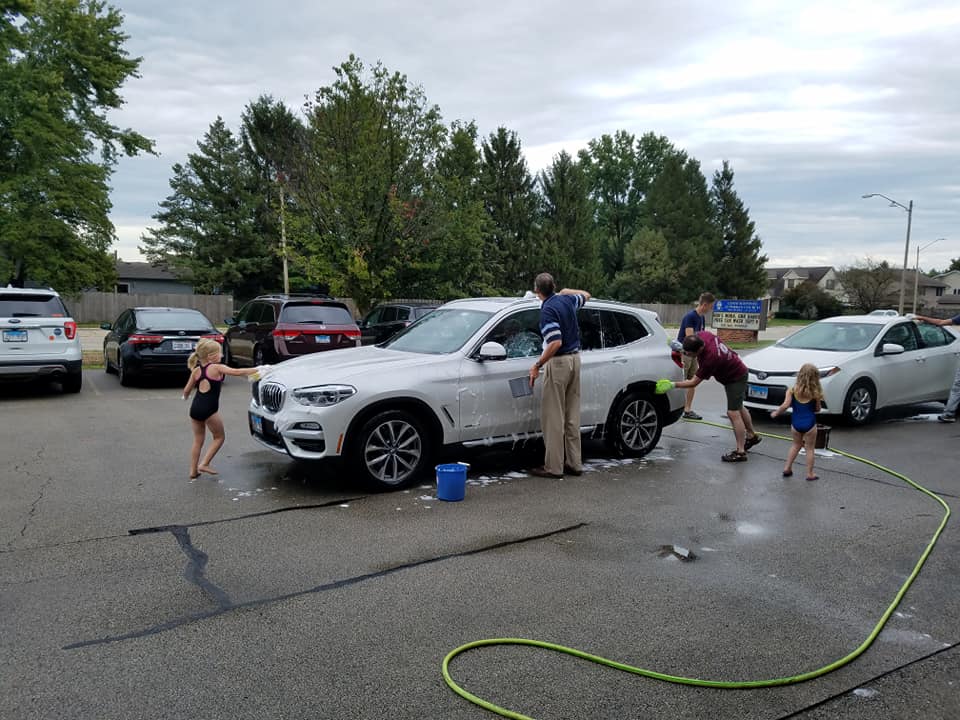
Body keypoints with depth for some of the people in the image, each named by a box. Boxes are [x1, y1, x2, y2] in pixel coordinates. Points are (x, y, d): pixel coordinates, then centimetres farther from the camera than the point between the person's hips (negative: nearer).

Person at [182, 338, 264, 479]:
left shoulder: (196, 370, 9)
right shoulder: (217, 368, -8)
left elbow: (187, 390, 15)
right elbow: (238, 372, -11)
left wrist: (185, 397, 38)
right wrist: (257, 369, -2)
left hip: (195, 408, 6)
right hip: (209, 409, -6)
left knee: (198, 440, 16)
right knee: (219, 437, 12)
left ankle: (193, 470, 17)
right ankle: (204, 464, 2)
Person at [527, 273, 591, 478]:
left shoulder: (548, 310, -17)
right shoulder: (567, 300, 6)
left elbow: (556, 342, -25)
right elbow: (586, 295, 29)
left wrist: (537, 365, -19)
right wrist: (566, 291, 37)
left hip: (559, 362, -8)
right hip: (575, 358, 8)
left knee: (553, 416, -2)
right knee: (572, 414, 12)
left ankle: (553, 467, 1)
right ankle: (574, 463, 17)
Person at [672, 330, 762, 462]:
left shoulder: (710, 359, -39)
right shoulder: (701, 335, -21)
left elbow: (694, 382, -31)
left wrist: (673, 385, -31)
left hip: (736, 378, -10)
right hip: (735, 371, 10)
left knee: (733, 413, -12)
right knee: (738, 408, 24)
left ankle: (740, 452, -8)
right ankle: (752, 435, 43)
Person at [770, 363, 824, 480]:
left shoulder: (792, 390, -7)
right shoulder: (815, 393, -7)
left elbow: (785, 405, -15)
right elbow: (817, 409, 2)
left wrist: (776, 413, -1)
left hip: (796, 423, 2)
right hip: (810, 423, -2)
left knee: (796, 445, 22)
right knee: (809, 448, 10)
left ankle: (787, 468, 21)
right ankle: (809, 474, 13)